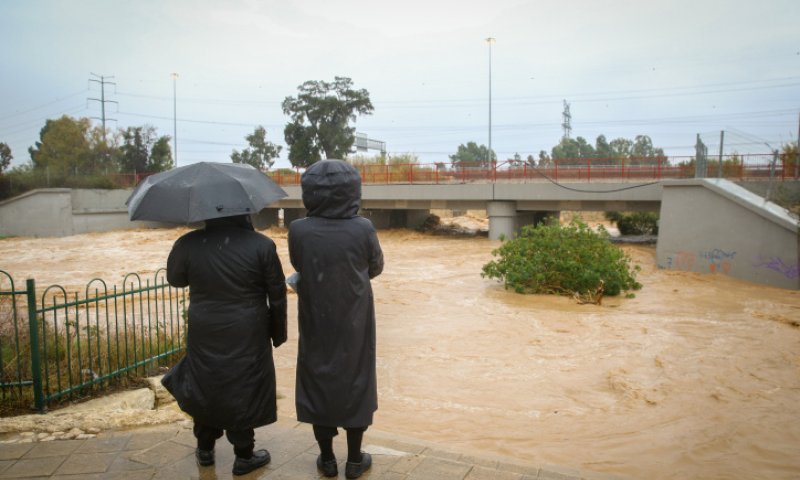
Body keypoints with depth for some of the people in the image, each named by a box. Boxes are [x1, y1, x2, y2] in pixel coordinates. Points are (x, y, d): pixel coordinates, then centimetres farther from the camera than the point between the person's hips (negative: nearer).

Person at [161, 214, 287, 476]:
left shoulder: (187, 244, -10)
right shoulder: (262, 245, -14)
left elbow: (174, 278, 9)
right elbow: (277, 297, -7)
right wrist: (278, 333, 6)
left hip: (204, 336, 2)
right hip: (247, 338, -2)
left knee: (205, 388, 21)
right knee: (243, 392, 13)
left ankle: (205, 449, 38)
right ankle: (244, 456, 26)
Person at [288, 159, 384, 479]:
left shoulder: (298, 230, -15)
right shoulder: (363, 229, -17)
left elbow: (299, 268, 1)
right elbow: (376, 267, 0)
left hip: (315, 323, 1)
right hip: (354, 324, -1)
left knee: (317, 383, 16)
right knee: (355, 383, 15)